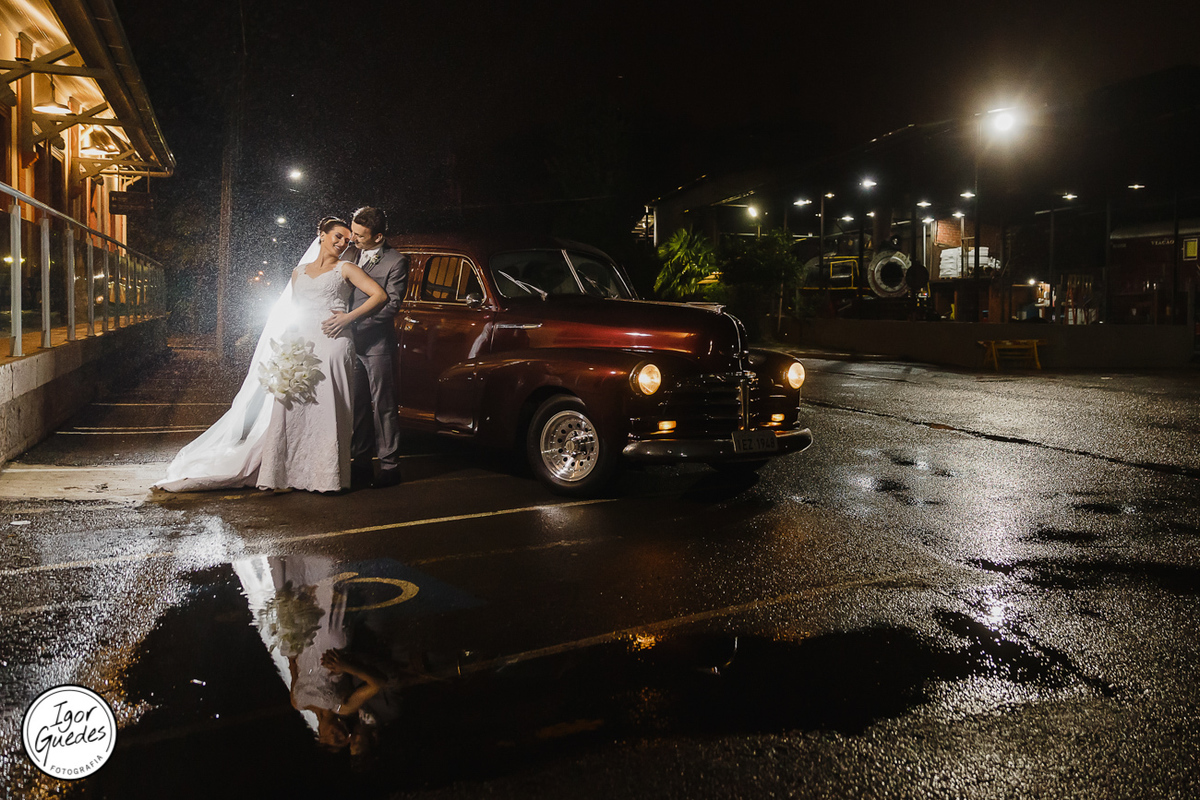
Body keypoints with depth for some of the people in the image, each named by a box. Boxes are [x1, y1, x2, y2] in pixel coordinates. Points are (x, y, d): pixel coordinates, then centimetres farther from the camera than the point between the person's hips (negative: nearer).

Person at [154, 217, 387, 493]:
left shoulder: (345, 269, 8)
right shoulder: (299, 271, 20)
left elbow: (380, 294, -2)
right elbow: (292, 313, 21)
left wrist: (349, 317, -11)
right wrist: (288, 349, 9)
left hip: (331, 345, -4)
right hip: (300, 347, 4)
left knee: (325, 409, -6)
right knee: (289, 407, -1)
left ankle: (325, 475, 2)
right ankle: (288, 471, 6)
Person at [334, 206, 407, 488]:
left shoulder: (396, 261, -6)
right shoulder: (349, 254, 12)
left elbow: (391, 304, -14)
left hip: (378, 343, -6)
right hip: (351, 341, 6)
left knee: (383, 406, -1)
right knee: (357, 405, 9)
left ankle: (389, 465, 7)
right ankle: (362, 463, 18)